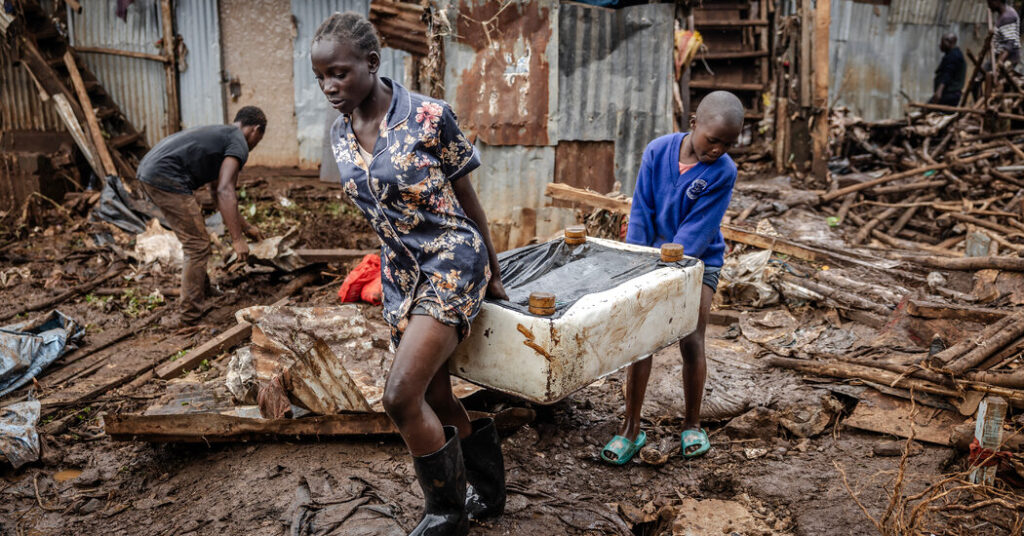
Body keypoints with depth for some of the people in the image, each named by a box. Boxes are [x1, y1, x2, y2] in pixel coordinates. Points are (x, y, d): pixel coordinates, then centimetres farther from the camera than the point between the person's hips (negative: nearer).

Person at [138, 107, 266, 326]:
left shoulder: (221, 134, 27)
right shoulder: (238, 143, -3)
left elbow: (220, 192, 35)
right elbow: (224, 192, -17)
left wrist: (245, 226, 40)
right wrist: (237, 238, -17)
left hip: (149, 170, 10)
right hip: (166, 178, -10)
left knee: (195, 236, 25)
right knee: (198, 246, -4)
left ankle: (203, 289, 42)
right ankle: (189, 318, 0)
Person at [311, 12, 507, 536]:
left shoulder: (429, 117, -15)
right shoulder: (341, 135, 3)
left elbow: (466, 199, -6)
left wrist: (493, 274, 3)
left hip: (452, 262, -6)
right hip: (400, 272, 7)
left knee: (402, 395, -17)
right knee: (434, 401, 11)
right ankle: (488, 490, 36)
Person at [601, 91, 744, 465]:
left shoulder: (723, 171, -15)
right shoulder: (658, 151, -9)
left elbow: (697, 230, -17)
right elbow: (641, 213, -6)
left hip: (698, 262, -1)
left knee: (691, 342, -5)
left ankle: (692, 425, 18)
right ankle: (631, 428, 9)